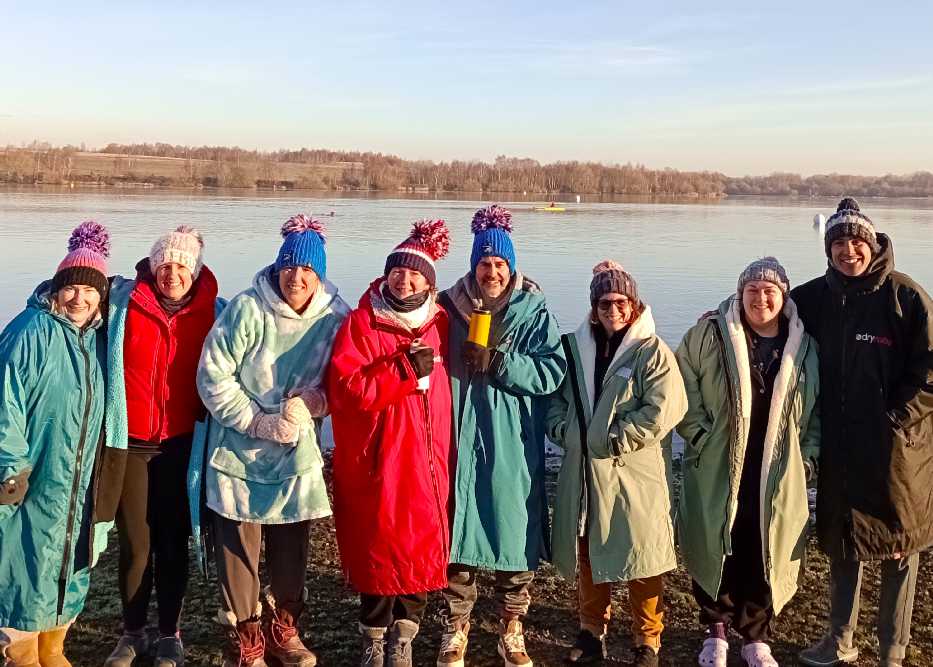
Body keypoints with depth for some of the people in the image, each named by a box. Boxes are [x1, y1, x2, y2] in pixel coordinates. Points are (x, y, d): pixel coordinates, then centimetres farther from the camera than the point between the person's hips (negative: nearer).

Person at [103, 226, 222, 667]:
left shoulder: (212, 312, -1)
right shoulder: (123, 302, -5)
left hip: (181, 443, 1)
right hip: (129, 441, 0)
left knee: (173, 542, 8)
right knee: (135, 542, 6)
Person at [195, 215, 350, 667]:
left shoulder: (335, 318, -5)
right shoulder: (246, 310, -13)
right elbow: (212, 376, -11)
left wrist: (312, 401, -17)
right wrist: (259, 422, -15)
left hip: (298, 456, 3)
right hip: (239, 453, -2)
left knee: (291, 548, 13)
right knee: (239, 549, 5)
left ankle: (283, 630, 34)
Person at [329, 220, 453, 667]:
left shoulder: (440, 323, 9)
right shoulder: (361, 323, -4)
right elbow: (346, 388, -16)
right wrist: (405, 369, -20)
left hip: (427, 461, 3)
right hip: (376, 461, -3)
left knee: (422, 547, 4)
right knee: (377, 549, 2)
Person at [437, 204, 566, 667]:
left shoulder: (534, 312, 1)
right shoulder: (450, 307, 3)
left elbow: (552, 370, -10)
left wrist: (497, 362, -19)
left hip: (512, 445, 0)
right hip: (458, 438, 1)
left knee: (515, 535, 6)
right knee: (456, 533, 5)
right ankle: (455, 628, 22)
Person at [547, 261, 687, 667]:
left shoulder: (652, 351, -6)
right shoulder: (576, 347, 8)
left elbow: (660, 411, -16)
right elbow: (556, 397, 13)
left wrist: (609, 440, -15)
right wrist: (565, 430, -5)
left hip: (634, 473, -4)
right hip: (584, 471, 5)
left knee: (639, 557, 3)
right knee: (587, 555, 15)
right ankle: (592, 633, 31)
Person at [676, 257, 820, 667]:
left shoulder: (803, 346, 5)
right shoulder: (711, 334, -4)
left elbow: (816, 408, 13)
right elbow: (682, 382, 0)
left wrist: (808, 456, 6)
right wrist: (699, 433, -6)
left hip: (777, 475, 2)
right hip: (717, 469, -2)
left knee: (765, 554, 6)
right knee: (716, 548, 4)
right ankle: (717, 630, 25)